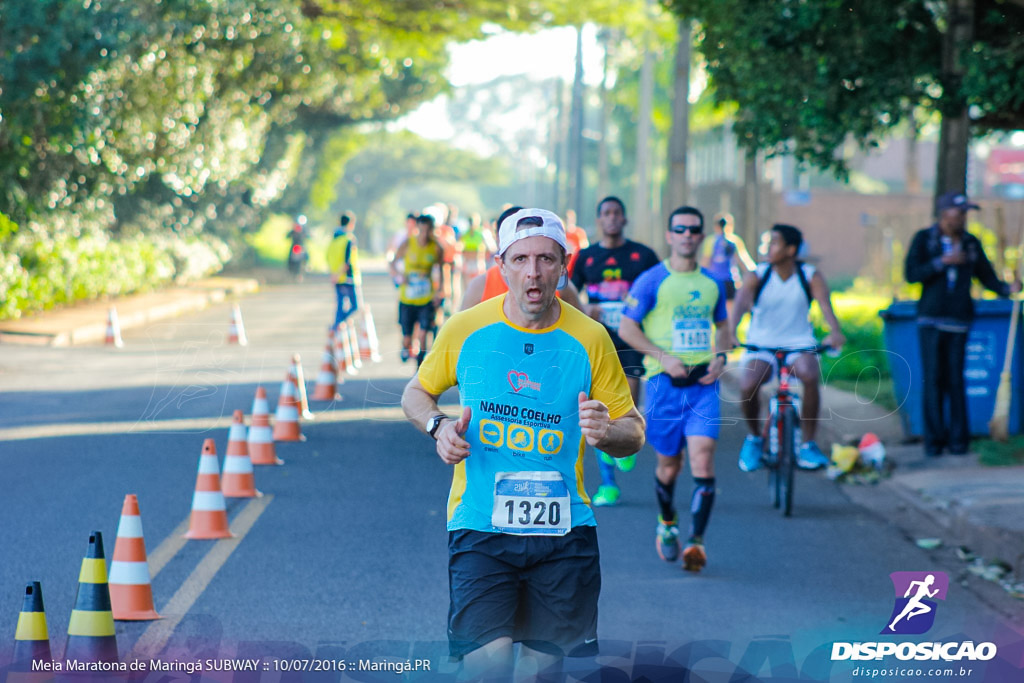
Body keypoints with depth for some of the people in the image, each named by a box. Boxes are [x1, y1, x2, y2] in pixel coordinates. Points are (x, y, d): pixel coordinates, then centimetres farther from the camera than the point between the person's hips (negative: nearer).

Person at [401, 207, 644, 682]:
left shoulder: (590, 340, 1)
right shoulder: (464, 330, 1)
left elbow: (633, 431, 6)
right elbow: (416, 393, 17)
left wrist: (606, 432, -17)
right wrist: (439, 426, -4)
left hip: (564, 532, 1)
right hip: (480, 528, -1)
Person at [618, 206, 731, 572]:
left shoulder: (712, 283, 11)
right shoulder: (652, 280, -1)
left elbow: (722, 325, 24)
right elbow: (626, 327, -2)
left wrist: (720, 357, 3)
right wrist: (663, 357, -13)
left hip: (704, 383, 2)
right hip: (665, 382, -2)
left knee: (703, 460, -13)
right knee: (669, 463, 8)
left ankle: (696, 541, -15)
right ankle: (667, 524, 35)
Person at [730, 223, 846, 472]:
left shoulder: (811, 276, -4)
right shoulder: (756, 277, -6)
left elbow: (825, 304, -22)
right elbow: (741, 302, -24)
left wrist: (835, 331, -43)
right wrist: (730, 333, -45)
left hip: (798, 345, 0)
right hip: (760, 346, 0)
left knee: (810, 375, -34)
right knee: (748, 385, -30)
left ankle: (808, 445, -18)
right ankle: (754, 437, 1)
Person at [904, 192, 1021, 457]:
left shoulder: (971, 243, 8)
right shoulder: (924, 239, 1)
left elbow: (987, 277, 9)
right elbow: (911, 274, -8)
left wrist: (1008, 288, -10)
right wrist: (943, 262, -16)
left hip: (959, 321, 1)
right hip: (931, 319, -1)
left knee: (955, 380, -2)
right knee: (932, 379, -4)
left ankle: (958, 439, 4)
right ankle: (934, 439, 1)